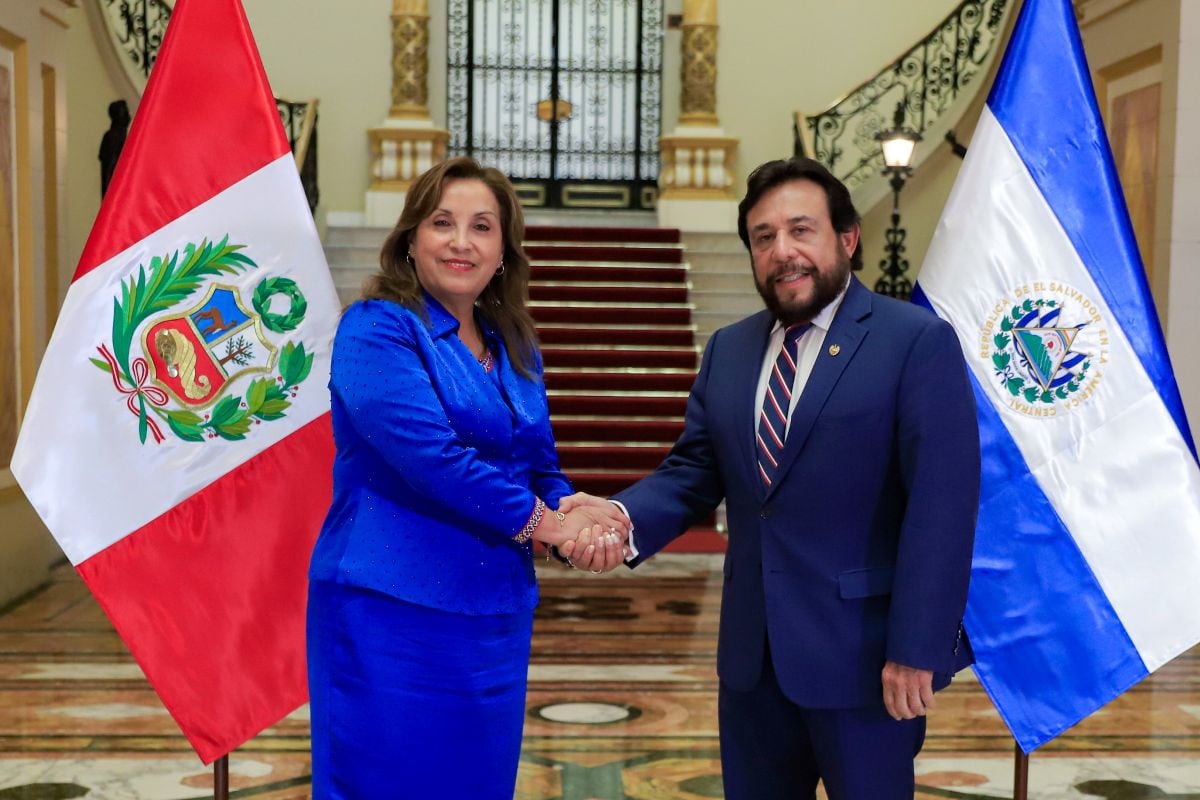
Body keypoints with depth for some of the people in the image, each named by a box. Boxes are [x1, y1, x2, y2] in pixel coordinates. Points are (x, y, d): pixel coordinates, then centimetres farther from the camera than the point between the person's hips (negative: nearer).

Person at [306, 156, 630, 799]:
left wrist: (578, 515, -10)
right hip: (390, 613, -6)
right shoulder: (376, 328, -9)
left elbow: (540, 468, 13)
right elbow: (428, 454, -21)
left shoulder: (515, 349, 11)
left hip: (494, 616, 7)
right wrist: (543, 522, -12)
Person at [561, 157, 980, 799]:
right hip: (751, 648, 6)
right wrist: (623, 516, -15)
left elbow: (941, 504, -15)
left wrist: (916, 650, -19)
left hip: (863, 649, -5)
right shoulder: (727, 350, 9)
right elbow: (694, 471, 6)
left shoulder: (918, 342, -10)